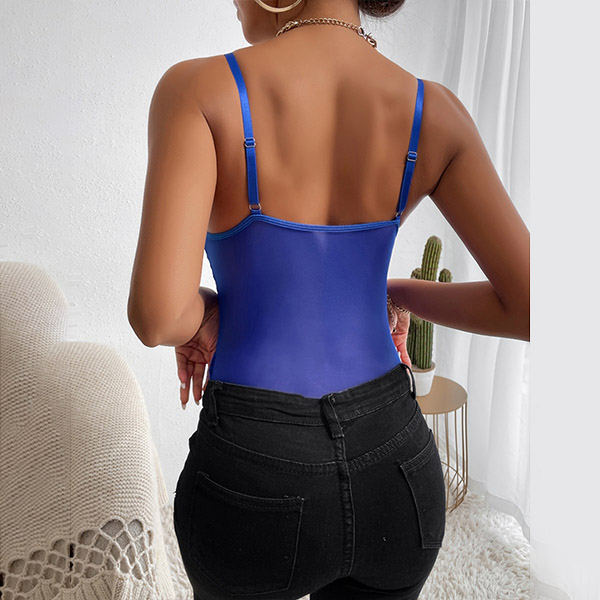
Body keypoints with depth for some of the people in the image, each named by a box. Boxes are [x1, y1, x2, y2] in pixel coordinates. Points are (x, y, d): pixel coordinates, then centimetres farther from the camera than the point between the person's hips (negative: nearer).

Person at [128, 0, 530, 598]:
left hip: (256, 479, -2)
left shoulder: (198, 90, -15)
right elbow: (530, 306, -5)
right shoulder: (433, 111, -5)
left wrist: (200, 309, -2)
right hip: (397, 475, 3)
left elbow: (158, 314, -26)